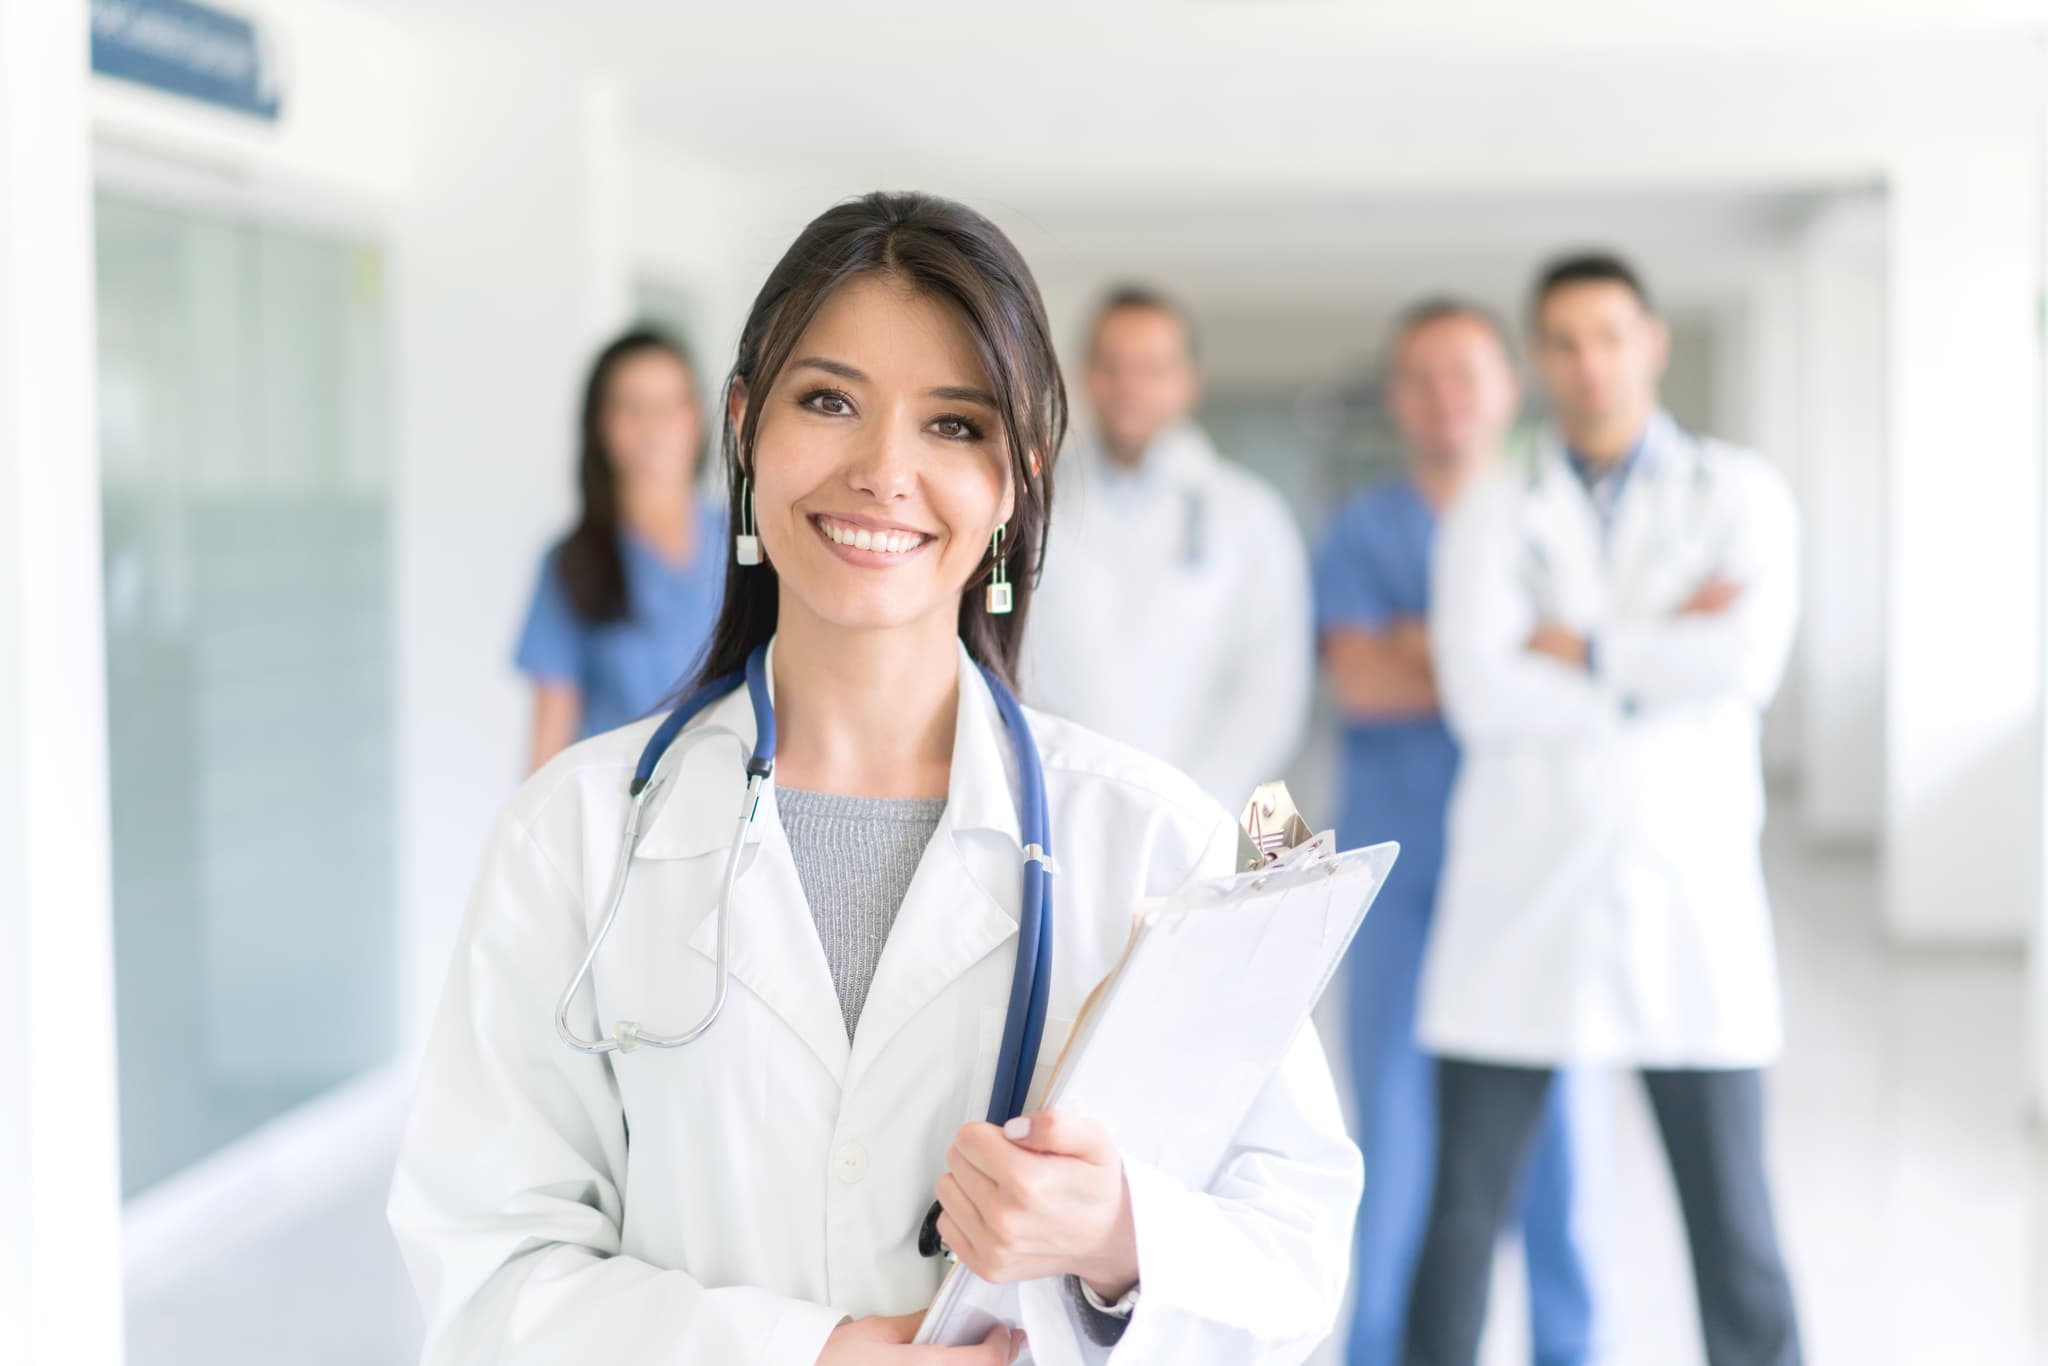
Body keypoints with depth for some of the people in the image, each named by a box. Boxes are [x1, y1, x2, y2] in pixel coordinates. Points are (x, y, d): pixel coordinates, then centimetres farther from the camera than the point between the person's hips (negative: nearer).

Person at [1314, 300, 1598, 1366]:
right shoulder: (1363, 531, 8)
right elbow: (1358, 678, -6)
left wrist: (1428, 650, -11)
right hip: (1400, 873, 0)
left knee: (1549, 1123, 2)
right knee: (1397, 1126, -1)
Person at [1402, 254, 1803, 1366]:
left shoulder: (1740, 494, 7)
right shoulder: (1491, 516, 7)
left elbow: (1747, 660, -11)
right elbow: (1481, 698, -9)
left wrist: (1577, 650, -5)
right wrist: (1663, 659, -8)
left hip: (1689, 898, 0)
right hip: (1518, 902, 1)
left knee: (1734, 1227, 1)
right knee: (1462, 1213, 3)